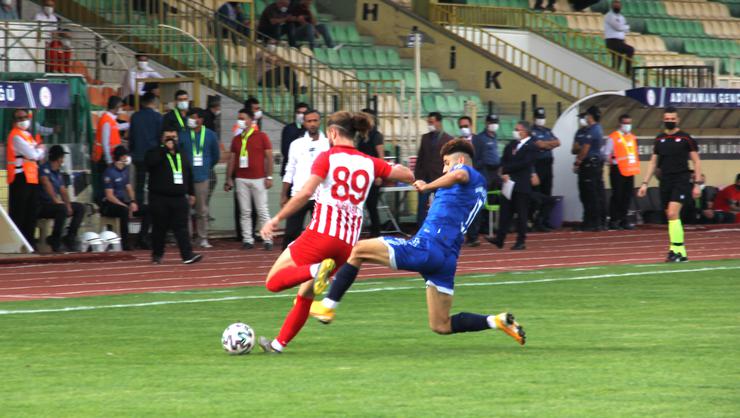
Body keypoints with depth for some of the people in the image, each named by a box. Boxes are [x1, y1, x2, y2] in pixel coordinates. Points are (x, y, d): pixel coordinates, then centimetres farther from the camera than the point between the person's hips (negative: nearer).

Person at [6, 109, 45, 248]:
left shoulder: (27, 136, 20)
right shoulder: (16, 136, -10)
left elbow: (41, 155, 20)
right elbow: (33, 155, -16)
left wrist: (38, 150, -1)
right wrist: (40, 149, 4)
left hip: (31, 178, 9)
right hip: (20, 178, -9)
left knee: (32, 213, 12)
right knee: (18, 213, -9)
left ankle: (29, 241, 18)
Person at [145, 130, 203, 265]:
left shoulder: (181, 155, 15)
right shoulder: (155, 153, -2)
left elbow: (189, 174, 22)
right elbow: (151, 162, -26)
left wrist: (191, 193, 20)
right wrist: (165, 148, -20)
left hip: (179, 198, 4)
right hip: (160, 199, -4)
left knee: (181, 227, -3)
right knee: (159, 228, 4)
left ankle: (187, 255, -9)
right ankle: (157, 255, 16)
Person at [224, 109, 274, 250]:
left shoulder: (261, 137, 1)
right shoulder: (236, 139, 12)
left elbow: (269, 157, -1)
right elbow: (231, 160, 13)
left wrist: (269, 177, -8)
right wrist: (229, 179, 7)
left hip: (258, 179, -4)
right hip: (241, 179, 4)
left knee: (262, 211, -3)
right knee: (245, 211, 2)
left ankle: (268, 239, -1)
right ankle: (247, 239, 4)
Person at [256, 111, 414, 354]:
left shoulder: (327, 158, -2)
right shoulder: (370, 163, 10)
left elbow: (305, 193, -14)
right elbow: (408, 176, 21)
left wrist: (276, 220, -9)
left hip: (321, 234, -6)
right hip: (348, 243, 6)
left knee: (273, 282, 0)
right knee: (305, 294, 22)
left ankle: (315, 270, -24)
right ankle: (279, 343, 25)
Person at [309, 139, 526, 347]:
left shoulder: (468, 173, -2)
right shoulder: (479, 184, 25)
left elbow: (458, 175, -29)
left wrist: (427, 186, -19)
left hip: (426, 247, -9)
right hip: (448, 258, 9)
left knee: (358, 250, 1)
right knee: (441, 326, 13)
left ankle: (328, 306, -2)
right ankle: (495, 321, 0)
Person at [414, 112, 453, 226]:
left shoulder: (448, 139, -2)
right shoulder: (425, 137, 11)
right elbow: (420, 158, 13)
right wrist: (417, 176, 6)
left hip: (440, 178, -4)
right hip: (424, 178, 4)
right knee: (422, 207, 2)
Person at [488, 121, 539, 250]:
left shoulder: (531, 147, -7)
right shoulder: (512, 145, 13)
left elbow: (524, 164, -15)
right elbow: (504, 160, 9)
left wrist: (507, 170, -9)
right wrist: (504, 173, -9)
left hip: (522, 185, -6)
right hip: (509, 182, 6)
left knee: (521, 213, 0)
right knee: (505, 211, 4)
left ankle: (521, 241, 5)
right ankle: (499, 239, 5)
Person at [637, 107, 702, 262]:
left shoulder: (685, 138, -2)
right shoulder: (659, 139, 11)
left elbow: (696, 161, 1)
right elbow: (653, 163, 18)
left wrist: (697, 184, -5)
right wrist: (645, 183, 11)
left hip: (681, 180, -5)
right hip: (665, 181, 5)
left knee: (673, 213, -19)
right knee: (670, 216, 5)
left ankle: (677, 250, -17)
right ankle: (681, 253, 12)